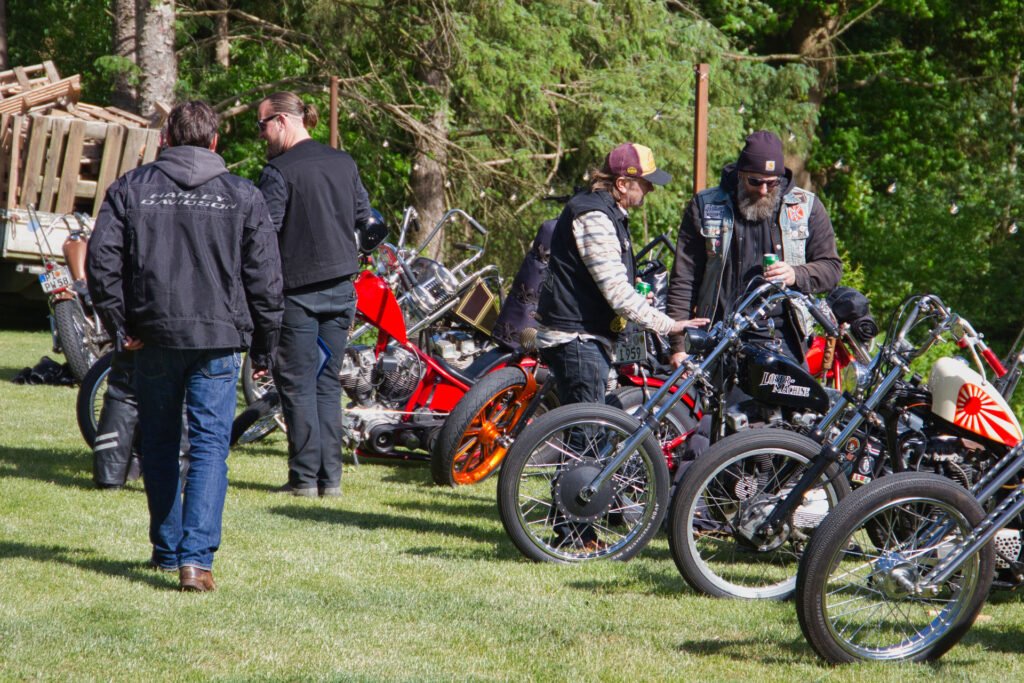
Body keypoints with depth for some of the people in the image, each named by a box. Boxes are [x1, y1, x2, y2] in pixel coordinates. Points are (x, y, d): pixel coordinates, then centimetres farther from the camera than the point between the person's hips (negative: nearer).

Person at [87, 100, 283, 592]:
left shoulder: (131, 188, 4)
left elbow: (102, 258, -3)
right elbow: (265, 277, 2)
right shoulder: (243, 196, 2)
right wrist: (263, 346, 9)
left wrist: (118, 325, 2)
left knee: (158, 445, 16)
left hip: (153, 335, 1)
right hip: (218, 338, -1)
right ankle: (196, 557, -14)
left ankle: (167, 549, 24)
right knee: (210, 446, -2)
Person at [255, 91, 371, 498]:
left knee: (297, 383, 0)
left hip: (298, 288, -6)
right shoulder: (344, 163, 8)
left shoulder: (279, 170, -12)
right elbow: (363, 217, 16)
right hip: (341, 287, 6)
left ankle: (305, 477, -2)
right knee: (328, 381, 10)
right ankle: (331, 477, 7)